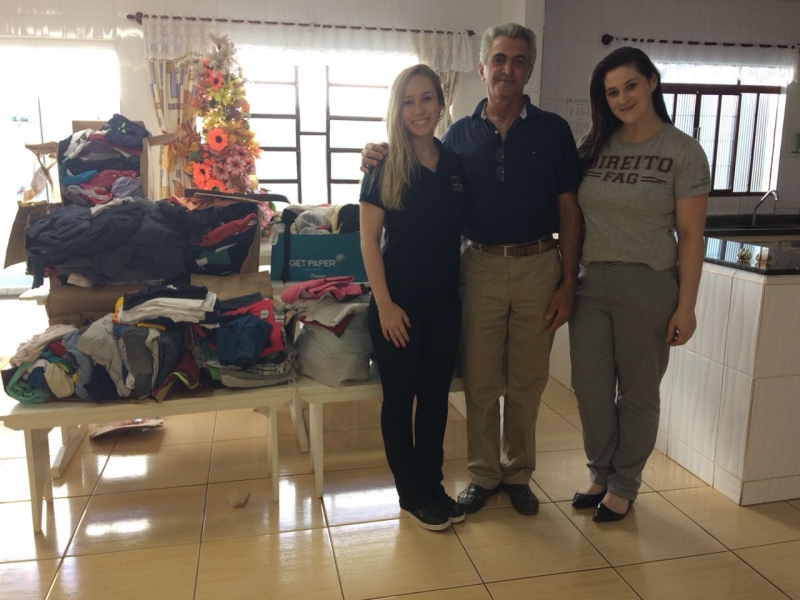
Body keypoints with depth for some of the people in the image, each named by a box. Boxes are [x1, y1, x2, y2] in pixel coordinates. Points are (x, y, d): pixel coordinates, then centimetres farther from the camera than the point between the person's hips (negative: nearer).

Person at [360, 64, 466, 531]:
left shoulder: (456, 164, 5)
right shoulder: (386, 166, -6)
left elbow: (462, 230, 11)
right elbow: (369, 238, -8)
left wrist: (466, 289, 4)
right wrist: (384, 304, -14)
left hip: (445, 299, 4)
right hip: (400, 300, -4)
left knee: (436, 394, 13)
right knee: (400, 396, 7)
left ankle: (433, 484, 30)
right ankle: (412, 493, 23)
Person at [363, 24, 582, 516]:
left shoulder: (553, 130, 2)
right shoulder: (460, 134, 6)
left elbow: (569, 213, 1)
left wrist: (568, 283, -4)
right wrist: (384, 162, -6)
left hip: (538, 266, 0)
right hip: (481, 267, 1)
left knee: (526, 382, 10)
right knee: (480, 382, 8)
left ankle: (518, 472, 28)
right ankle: (483, 473, 26)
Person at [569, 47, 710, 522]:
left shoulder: (683, 152, -5)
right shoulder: (594, 147, 6)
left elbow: (690, 236, -6)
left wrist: (686, 306, -8)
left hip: (649, 285, -4)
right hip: (591, 282, 4)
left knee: (638, 392, 10)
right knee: (590, 387, 9)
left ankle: (624, 485, 28)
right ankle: (601, 473, 31)